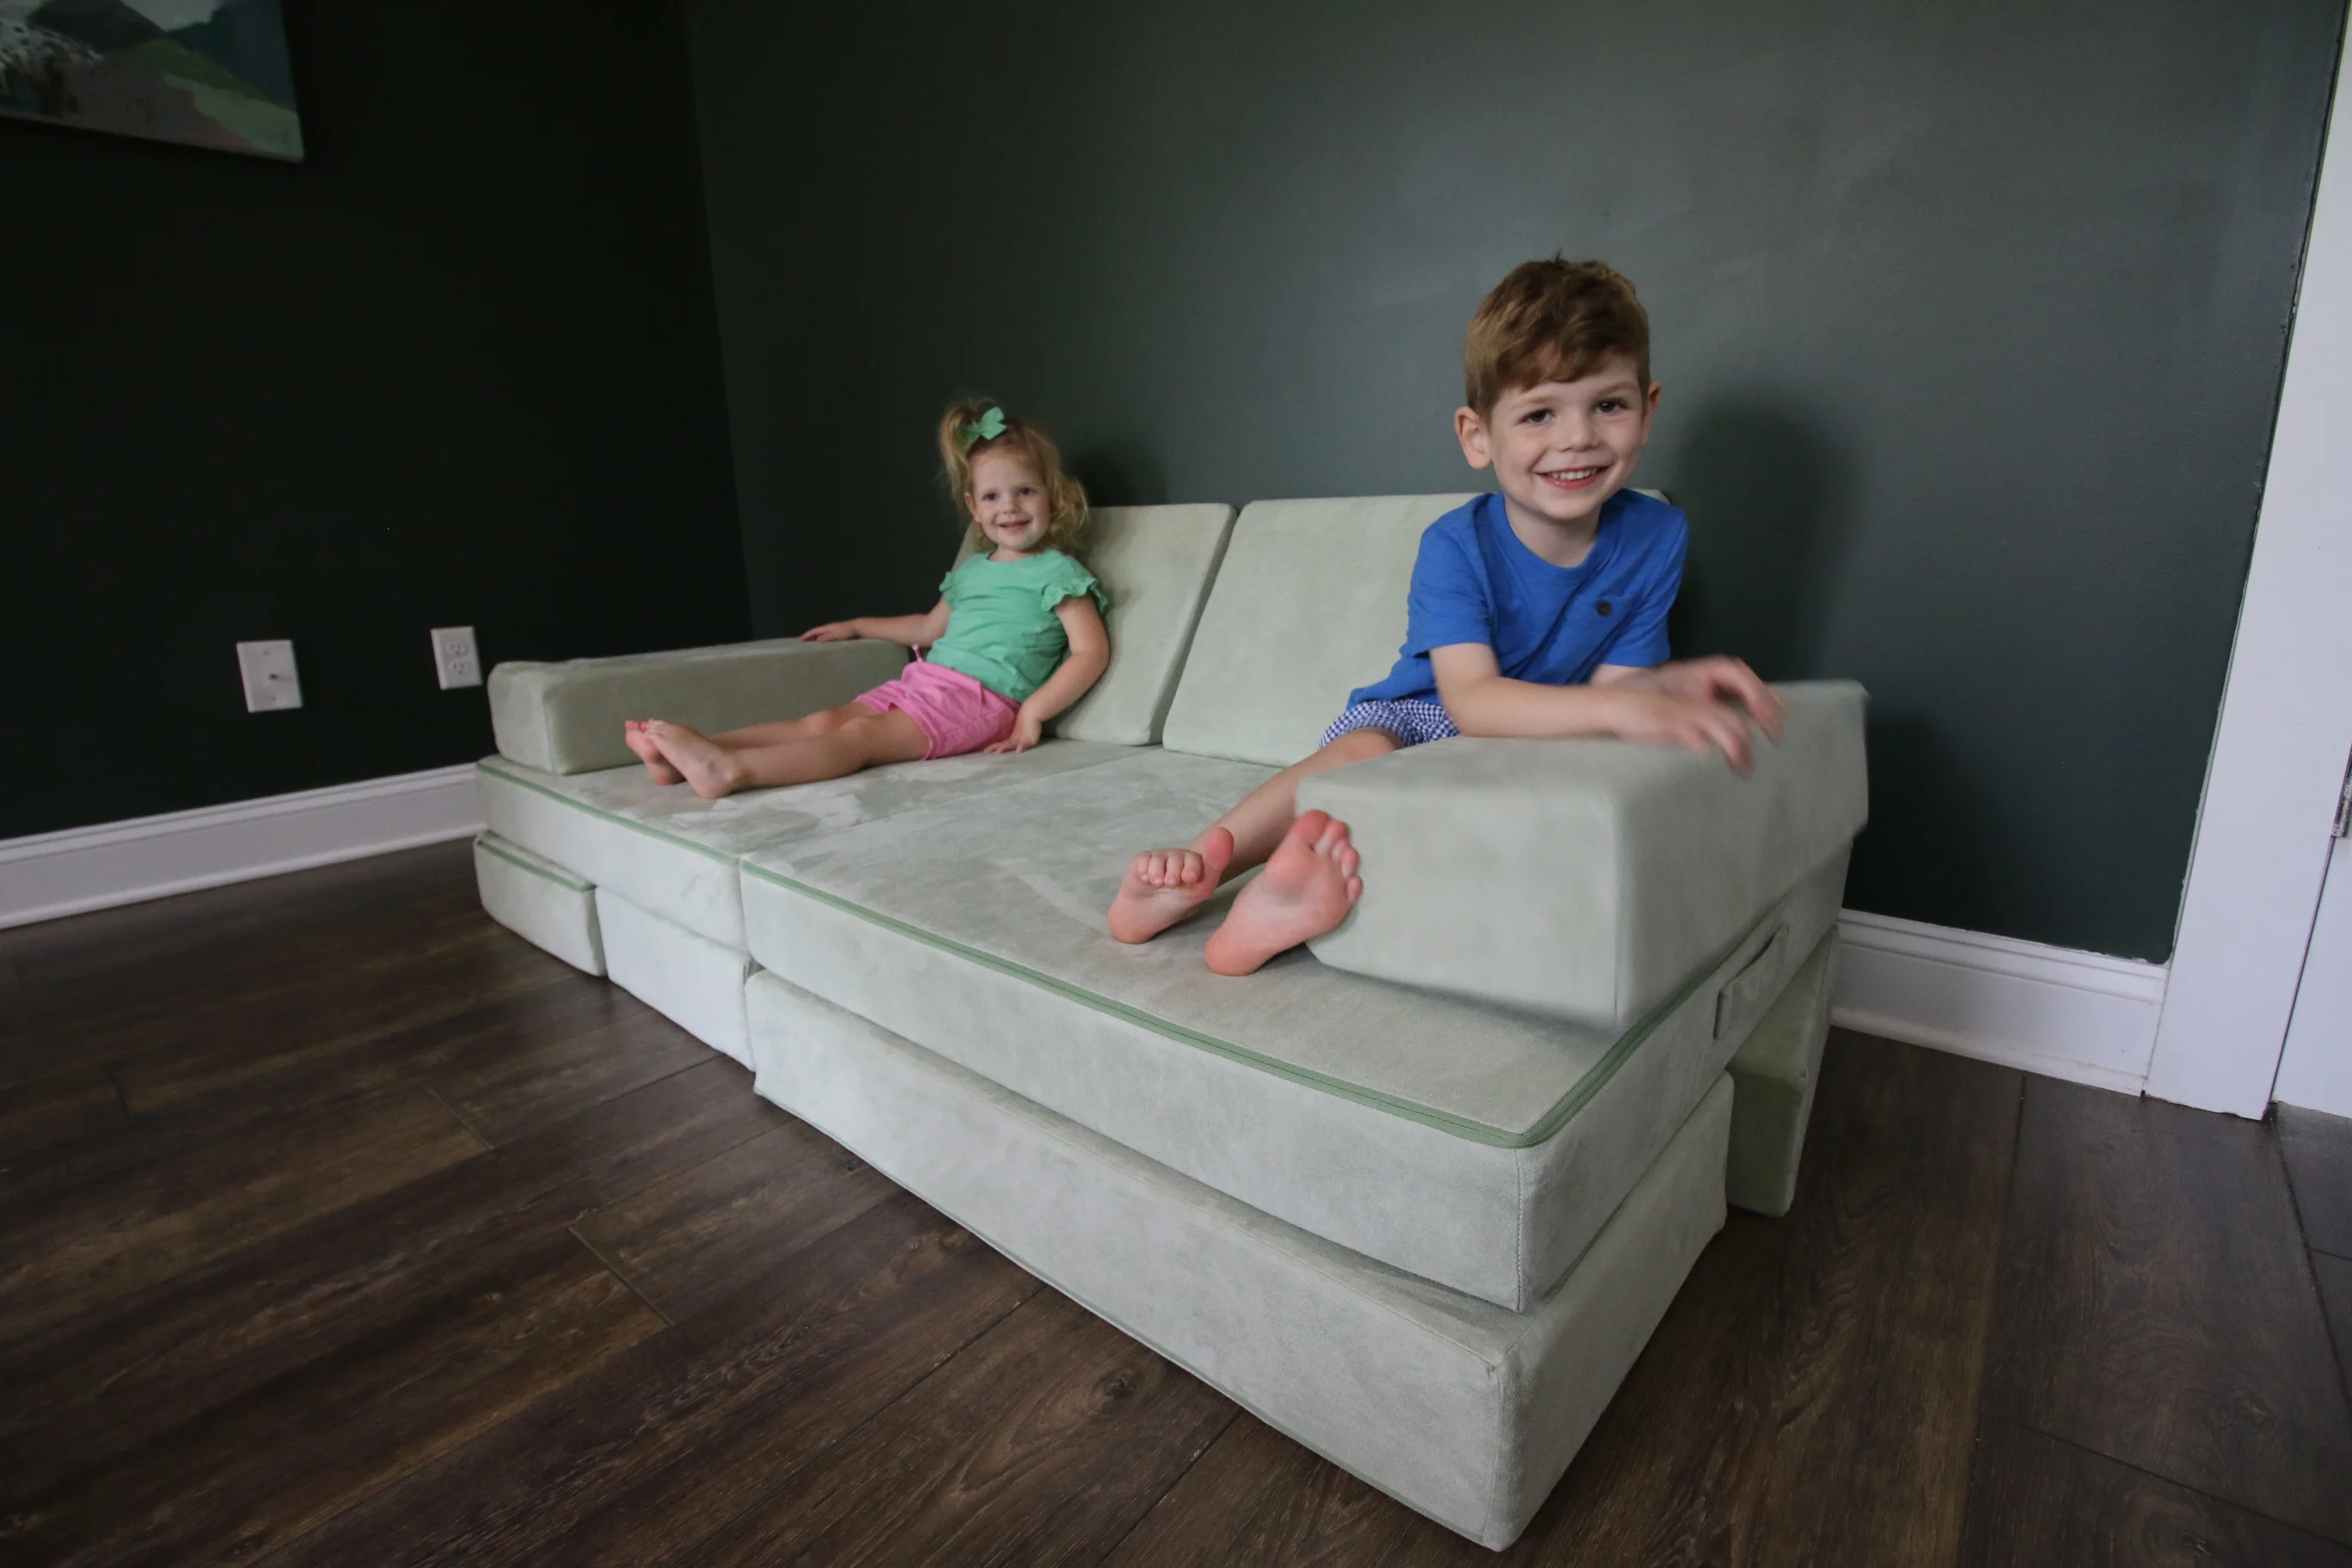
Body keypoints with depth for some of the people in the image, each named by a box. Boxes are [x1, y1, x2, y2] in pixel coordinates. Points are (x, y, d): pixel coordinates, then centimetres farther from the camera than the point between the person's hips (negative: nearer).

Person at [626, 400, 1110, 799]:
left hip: (979, 697, -7)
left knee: (858, 735, -26)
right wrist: (856, 626, 40)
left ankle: (730, 769, -41)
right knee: (824, 721, -12)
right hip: (923, 678, 7)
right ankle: (681, 756, -24)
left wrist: (1034, 711, -19)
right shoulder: (972, 570, 23)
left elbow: (1091, 652, -11)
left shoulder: (1057, 571, -1)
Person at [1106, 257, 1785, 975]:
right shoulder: (1455, 545, -15)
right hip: (1421, 718, -1)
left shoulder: (1655, 537, -4)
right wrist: (1619, 710, -40)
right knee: (1362, 751, -35)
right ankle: (1197, 865, -33)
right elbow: (1470, 699, -27)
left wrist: (1678, 682, -26)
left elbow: (1607, 685, -4)